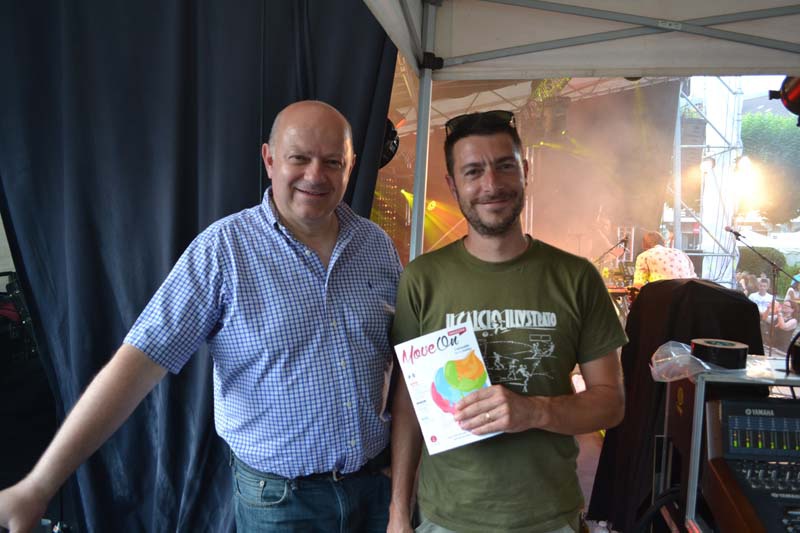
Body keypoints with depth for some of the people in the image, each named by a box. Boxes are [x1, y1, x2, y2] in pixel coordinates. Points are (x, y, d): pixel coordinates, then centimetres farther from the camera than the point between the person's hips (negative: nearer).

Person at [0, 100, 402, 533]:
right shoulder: (223, 248, -14)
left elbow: (405, 351, 8)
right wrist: (39, 486, -18)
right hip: (279, 496, -3)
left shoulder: (377, 244, -1)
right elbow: (141, 358, -17)